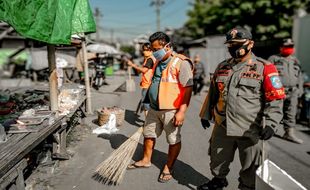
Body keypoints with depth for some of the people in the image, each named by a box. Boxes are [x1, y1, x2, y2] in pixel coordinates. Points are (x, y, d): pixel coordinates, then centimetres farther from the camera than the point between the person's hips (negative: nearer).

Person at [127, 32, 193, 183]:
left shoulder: (181, 62, -15)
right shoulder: (158, 62, 12)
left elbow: (188, 89, -19)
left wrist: (181, 111, -22)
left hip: (171, 111, -8)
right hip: (154, 109, 8)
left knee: (173, 140, 8)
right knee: (149, 134, 18)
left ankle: (168, 167, 25)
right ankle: (146, 160, 38)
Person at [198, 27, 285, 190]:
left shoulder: (264, 68, -7)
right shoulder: (222, 67, 10)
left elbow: (275, 99, -9)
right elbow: (212, 93, 17)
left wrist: (271, 124, -19)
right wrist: (206, 114, 18)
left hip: (250, 129, -4)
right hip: (222, 126, 5)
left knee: (250, 167, 11)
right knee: (217, 159, 21)